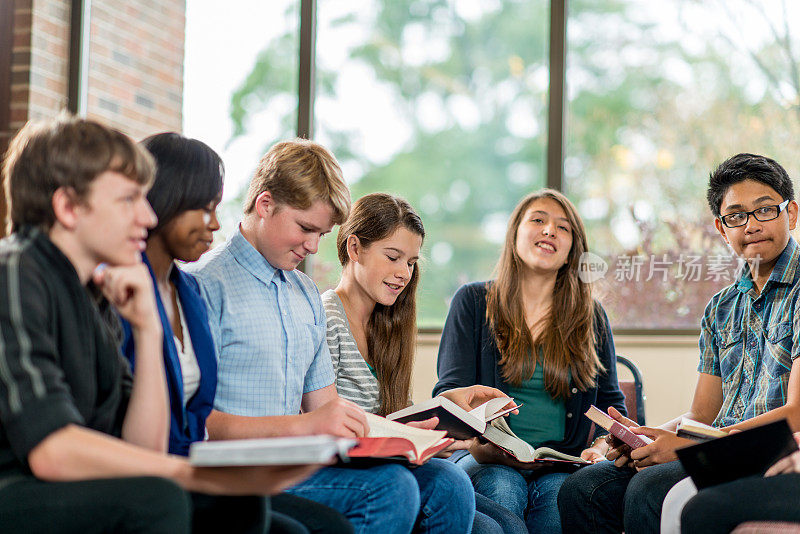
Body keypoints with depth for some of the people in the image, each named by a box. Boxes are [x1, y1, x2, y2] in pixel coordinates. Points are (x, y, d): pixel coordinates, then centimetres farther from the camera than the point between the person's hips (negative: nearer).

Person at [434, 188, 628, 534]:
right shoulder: (474, 301, 9)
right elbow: (449, 393, 1)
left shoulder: (591, 317, 15)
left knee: (557, 493, -34)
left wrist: (601, 448, -4)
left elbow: (611, 403, 19)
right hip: (488, 463, -1)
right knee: (502, 488, -36)